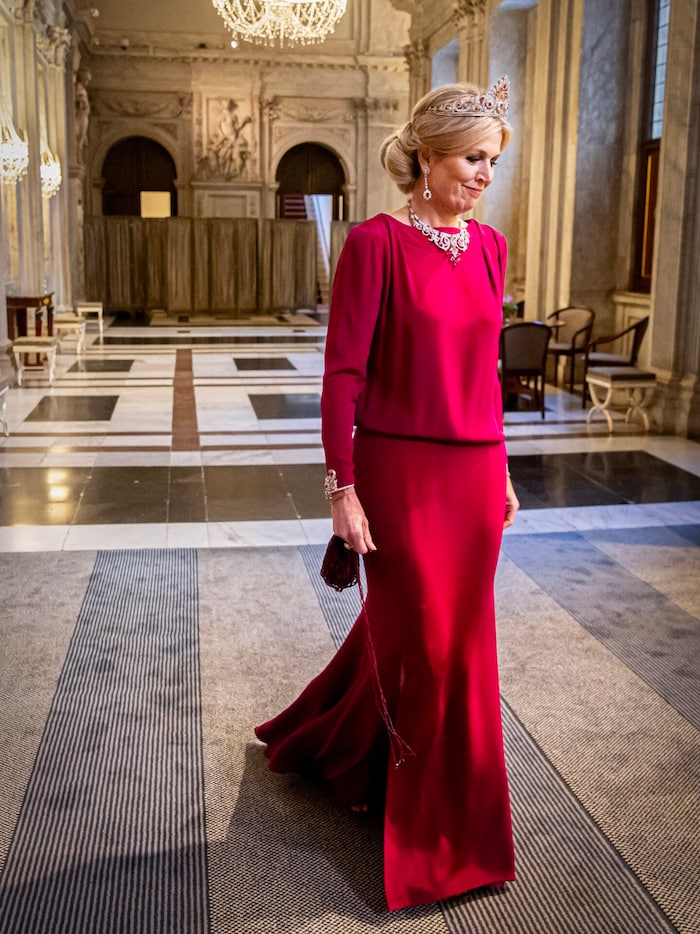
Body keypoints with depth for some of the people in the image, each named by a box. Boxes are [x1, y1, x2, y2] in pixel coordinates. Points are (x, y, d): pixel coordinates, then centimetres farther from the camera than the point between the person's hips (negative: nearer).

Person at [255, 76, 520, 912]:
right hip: (400, 473, -6)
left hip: (473, 471, 6)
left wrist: (500, 471, 16)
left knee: (434, 632, 17)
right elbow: (343, 373, -12)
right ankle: (433, 834, 30)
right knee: (424, 642, 6)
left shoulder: (488, 245, 9)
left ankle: (331, 745, 45)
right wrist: (342, 488, -15)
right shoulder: (377, 242, -10)